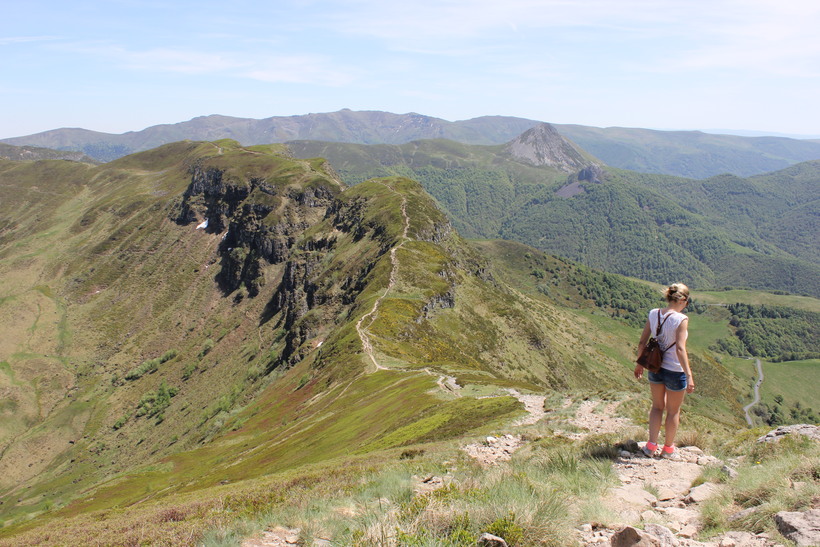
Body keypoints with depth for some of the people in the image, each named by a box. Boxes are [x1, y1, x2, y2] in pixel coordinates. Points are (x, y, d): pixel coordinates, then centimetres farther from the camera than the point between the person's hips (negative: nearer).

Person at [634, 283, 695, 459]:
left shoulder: (653, 314, -3)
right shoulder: (681, 319, -19)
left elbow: (642, 342, 1)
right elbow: (680, 349, -26)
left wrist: (639, 364, 14)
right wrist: (689, 375, -24)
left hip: (655, 368, 5)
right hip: (675, 371, -5)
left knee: (657, 406, 23)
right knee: (673, 411, 16)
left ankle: (651, 445, 23)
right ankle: (668, 449, 31)